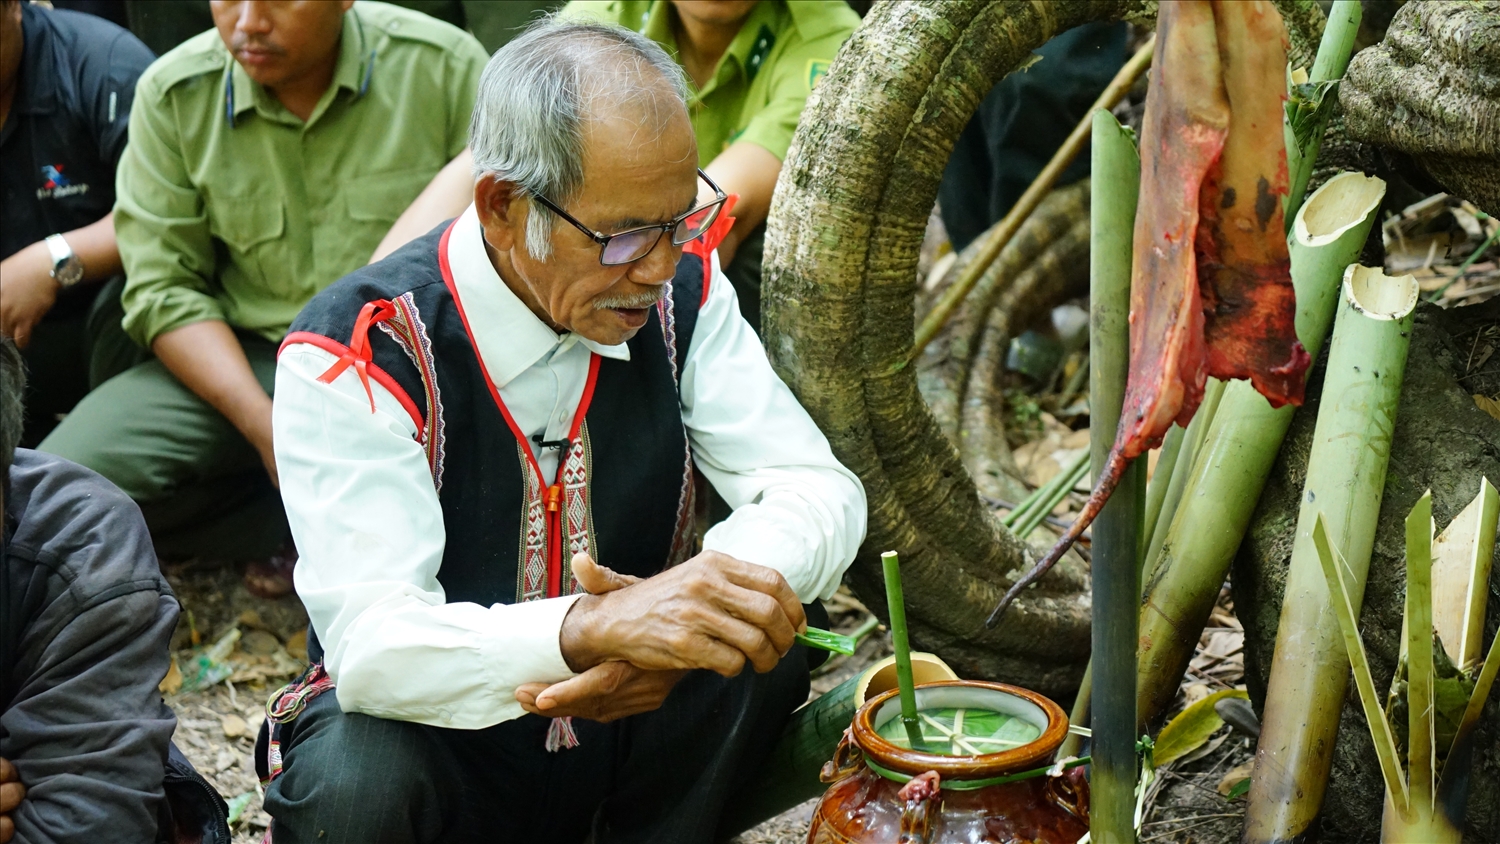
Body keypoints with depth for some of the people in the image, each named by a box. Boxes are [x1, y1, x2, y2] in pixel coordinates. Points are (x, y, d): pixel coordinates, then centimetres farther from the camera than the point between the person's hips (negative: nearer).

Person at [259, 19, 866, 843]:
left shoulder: (681, 285, -8)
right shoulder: (353, 353, -22)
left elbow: (820, 488, -11)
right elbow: (372, 644, -30)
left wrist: (703, 603, -34)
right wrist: (593, 628, -49)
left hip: (625, 718, 3)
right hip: (442, 738, -3)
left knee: (767, 638, -25)